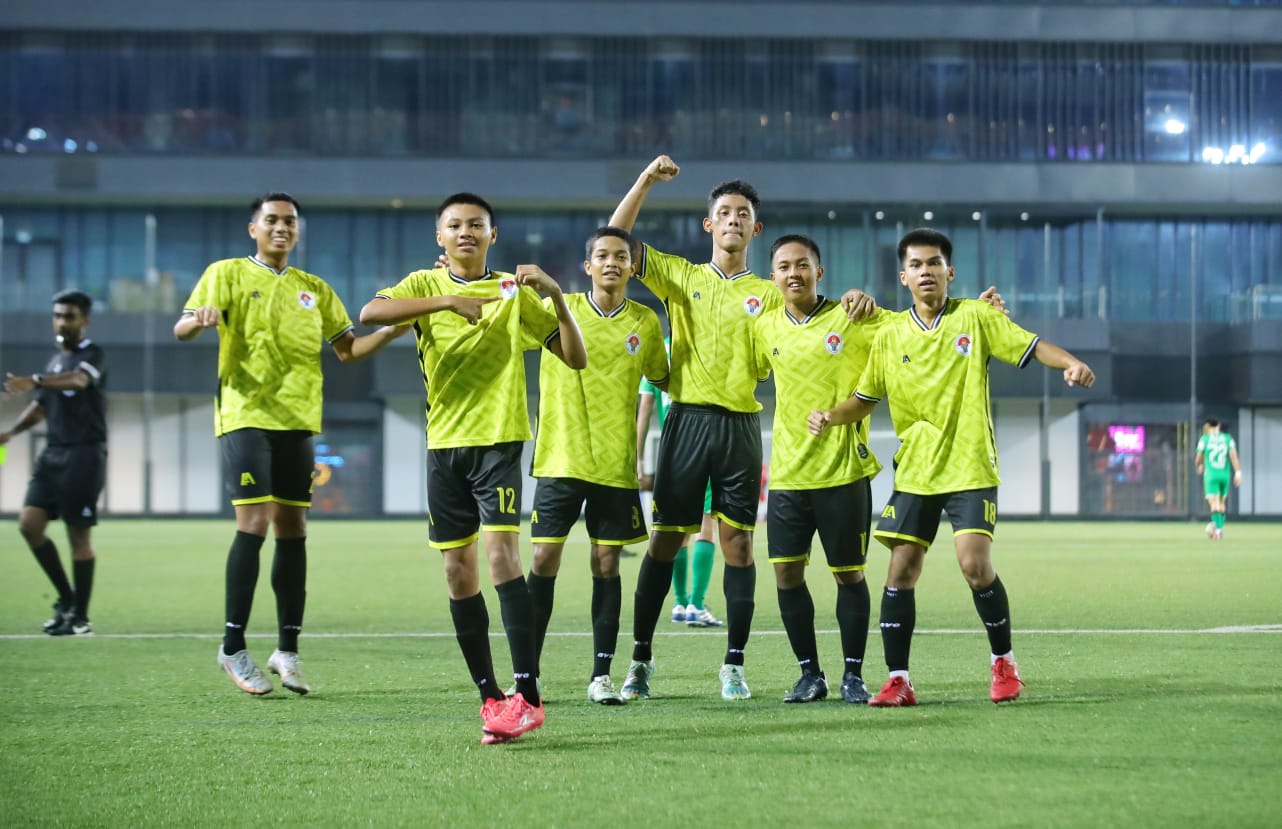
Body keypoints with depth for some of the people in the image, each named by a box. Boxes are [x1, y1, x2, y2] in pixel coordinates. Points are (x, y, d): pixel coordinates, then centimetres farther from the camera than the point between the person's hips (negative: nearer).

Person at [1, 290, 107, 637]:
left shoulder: (92, 355, -6)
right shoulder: (55, 361, 17)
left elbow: (78, 379, -29)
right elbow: (41, 406, 26)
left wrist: (34, 382, -46)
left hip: (84, 455, -7)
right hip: (53, 453, 7)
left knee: (79, 536, -5)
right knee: (29, 523, -3)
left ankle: (80, 617, 3)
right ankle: (66, 598, 11)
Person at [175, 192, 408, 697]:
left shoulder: (314, 290, 17)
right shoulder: (228, 274, 4)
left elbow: (347, 349, 19)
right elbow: (182, 329, -6)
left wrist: (393, 332, 2)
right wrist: (200, 320, -30)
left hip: (297, 421, 5)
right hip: (246, 416, -5)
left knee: (293, 531, 3)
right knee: (253, 523, -13)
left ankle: (287, 649, 11)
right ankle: (233, 646, -5)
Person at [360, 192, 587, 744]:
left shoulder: (514, 292, 5)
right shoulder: (426, 285, 7)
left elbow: (575, 358, 2)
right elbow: (370, 313, -15)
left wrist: (556, 296, -13)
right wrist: (448, 301, -24)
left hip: (498, 439, -3)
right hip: (444, 443, 3)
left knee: (500, 554, -17)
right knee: (458, 571, 2)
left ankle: (527, 696, -19)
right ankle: (490, 697, 10)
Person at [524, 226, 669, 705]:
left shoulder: (645, 322, 6)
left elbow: (662, 378, 19)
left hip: (615, 463, 1)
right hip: (560, 458, -1)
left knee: (607, 562, 3)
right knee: (544, 559, -3)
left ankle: (601, 675, 9)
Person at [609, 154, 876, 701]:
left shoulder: (769, 295, 12)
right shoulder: (680, 277, 10)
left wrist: (853, 301, -13)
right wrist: (646, 181, -2)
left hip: (741, 426, 1)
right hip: (687, 420, -1)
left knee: (738, 541, 0)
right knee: (665, 539, 0)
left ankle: (734, 665, 6)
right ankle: (641, 659, 7)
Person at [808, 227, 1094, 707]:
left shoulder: (975, 317, -1)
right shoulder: (890, 335, 6)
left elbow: (1031, 346, -5)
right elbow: (866, 398, 12)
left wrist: (1071, 364, -23)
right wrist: (830, 417, -7)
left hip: (970, 468, -3)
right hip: (914, 471, 3)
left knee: (975, 564, -15)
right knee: (901, 570, -2)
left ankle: (1003, 661, 7)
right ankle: (898, 681, 5)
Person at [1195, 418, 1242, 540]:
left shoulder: (1204, 439, 0)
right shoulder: (1227, 438, 6)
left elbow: (1198, 459, 4)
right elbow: (1233, 455, -5)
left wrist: (1200, 466, 26)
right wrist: (1238, 473, -7)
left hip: (1211, 474, -3)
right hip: (1225, 474, 3)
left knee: (1214, 504, -8)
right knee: (1222, 503, 20)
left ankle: (1218, 529, -23)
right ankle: (1220, 527, 20)